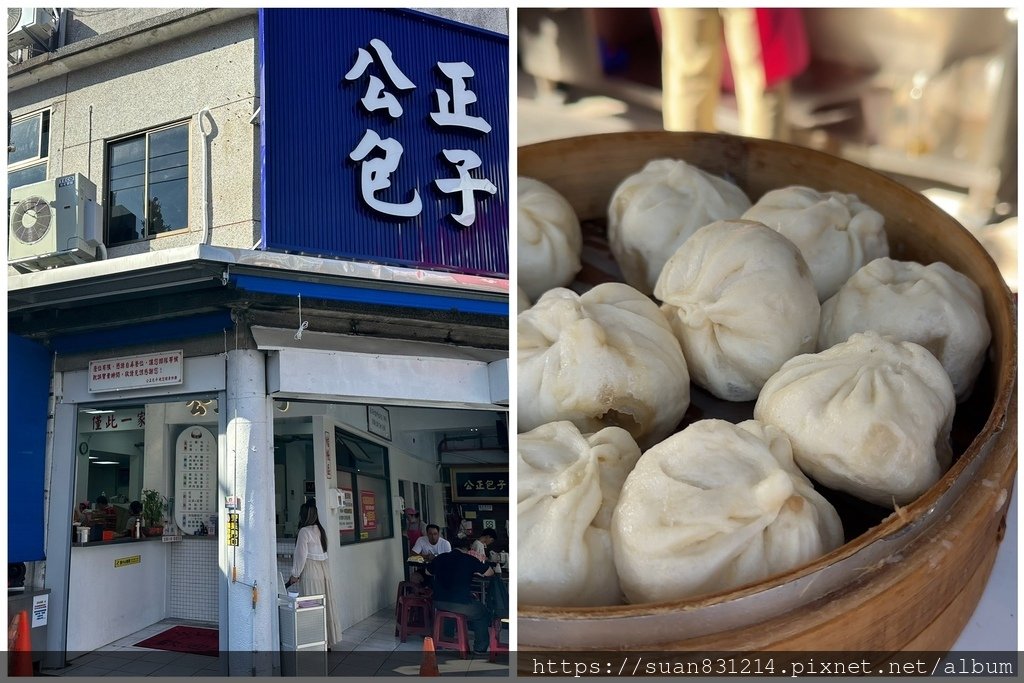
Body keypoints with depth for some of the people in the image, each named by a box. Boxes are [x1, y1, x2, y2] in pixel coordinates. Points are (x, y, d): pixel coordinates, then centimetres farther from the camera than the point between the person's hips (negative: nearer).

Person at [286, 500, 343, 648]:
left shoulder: (304, 531, -12)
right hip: (324, 570, 8)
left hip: (311, 572, -8)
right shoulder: (320, 530, 11)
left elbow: (301, 555, -13)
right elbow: (321, 551, 12)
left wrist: (295, 575, -5)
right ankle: (328, 640, 18)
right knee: (325, 604, 11)